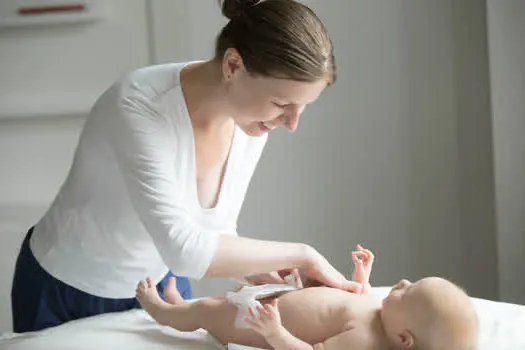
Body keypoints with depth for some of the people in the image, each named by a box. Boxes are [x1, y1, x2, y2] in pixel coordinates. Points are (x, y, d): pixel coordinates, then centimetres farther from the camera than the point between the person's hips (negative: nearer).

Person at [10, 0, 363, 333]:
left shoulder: (252, 124, -14)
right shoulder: (140, 106, -34)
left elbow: (214, 230, -1)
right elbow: (183, 249, -42)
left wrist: (254, 271, -20)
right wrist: (300, 255, -32)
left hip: (159, 284, 5)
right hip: (63, 293, -5)